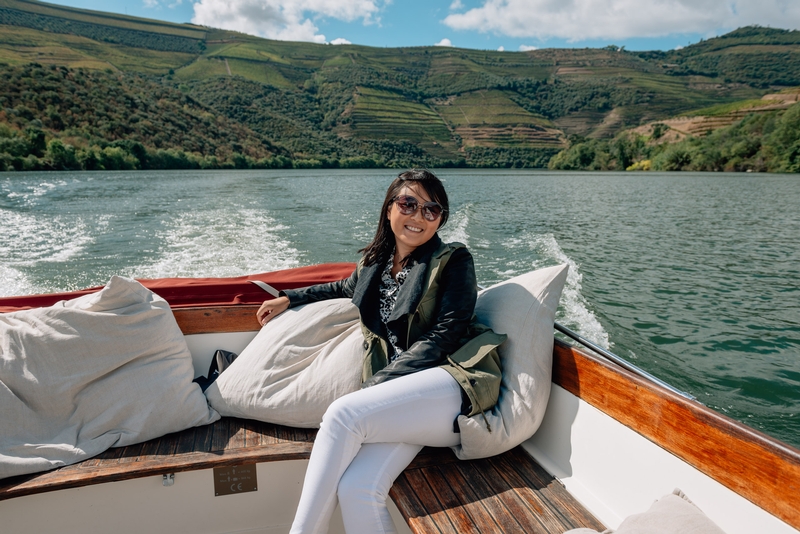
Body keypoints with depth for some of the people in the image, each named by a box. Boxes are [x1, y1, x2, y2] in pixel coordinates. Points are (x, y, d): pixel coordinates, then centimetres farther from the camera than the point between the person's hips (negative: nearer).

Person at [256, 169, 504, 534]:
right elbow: (345, 289, 43)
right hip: (398, 395, 5)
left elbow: (442, 337, -8)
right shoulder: (373, 263, 19)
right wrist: (289, 298, 38)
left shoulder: (453, 260, 3)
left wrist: (378, 385, -14)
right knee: (354, 490, -24)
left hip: (452, 382, -4)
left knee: (343, 412, -27)